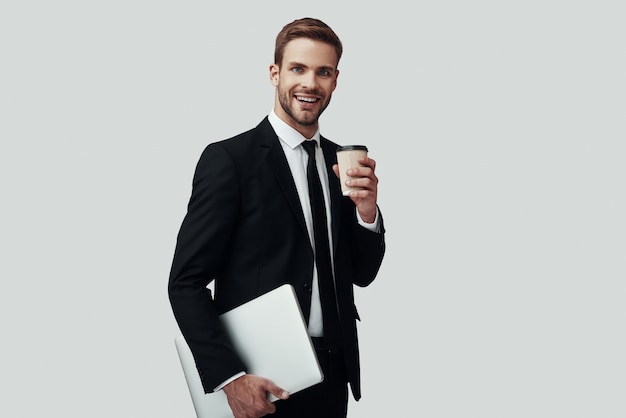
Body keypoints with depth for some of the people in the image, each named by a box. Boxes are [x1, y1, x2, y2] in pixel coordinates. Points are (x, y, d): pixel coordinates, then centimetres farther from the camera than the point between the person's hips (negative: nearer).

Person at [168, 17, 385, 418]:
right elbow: (186, 283, -13)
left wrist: (367, 210, -8)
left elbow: (362, 274, 10)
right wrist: (230, 377, -21)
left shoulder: (341, 162, 6)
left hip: (334, 373, 6)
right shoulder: (228, 159, -11)